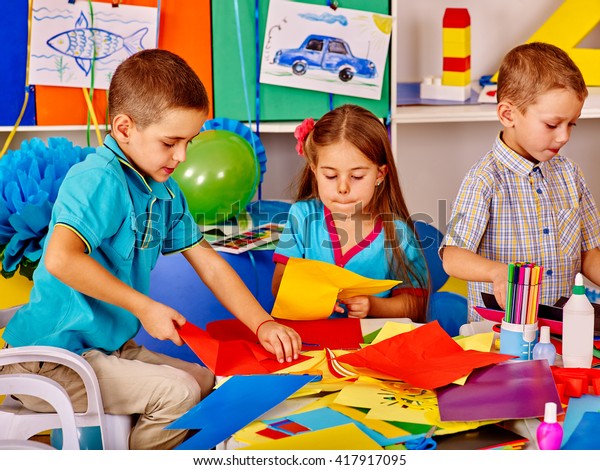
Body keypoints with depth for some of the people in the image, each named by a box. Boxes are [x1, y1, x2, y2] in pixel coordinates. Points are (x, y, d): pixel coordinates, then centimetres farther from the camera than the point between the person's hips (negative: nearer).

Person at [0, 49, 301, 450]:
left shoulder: (164, 189, 8)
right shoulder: (100, 180, -21)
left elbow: (209, 263, 12)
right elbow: (60, 259, -36)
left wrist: (263, 325, 2)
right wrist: (143, 307, -27)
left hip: (111, 347, 10)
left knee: (207, 380, 11)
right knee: (177, 392, -18)